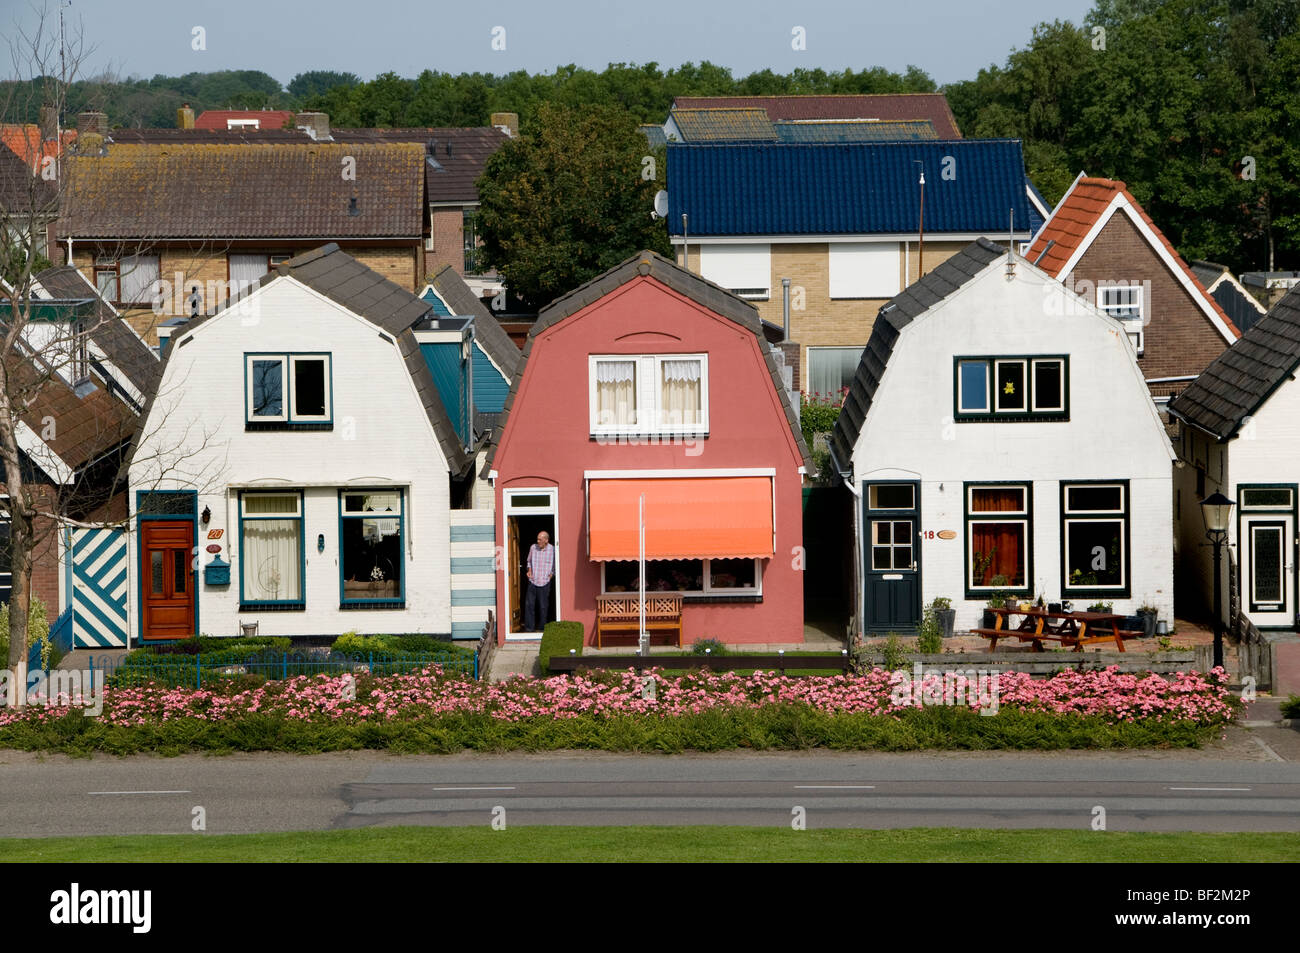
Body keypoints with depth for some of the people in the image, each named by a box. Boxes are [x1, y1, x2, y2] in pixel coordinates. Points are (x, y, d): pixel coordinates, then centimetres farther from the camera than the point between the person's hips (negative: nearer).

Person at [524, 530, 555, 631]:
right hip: (532, 581, 2)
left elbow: (556, 564, 10)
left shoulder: (552, 550, -5)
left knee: (543, 606, 3)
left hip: (544, 582, -2)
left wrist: (552, 574, -3)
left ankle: (541, 628, 15)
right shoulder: (533, 547, 2)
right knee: (529, 604, -2)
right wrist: (529, 570, 4)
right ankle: (529, 627, 6)